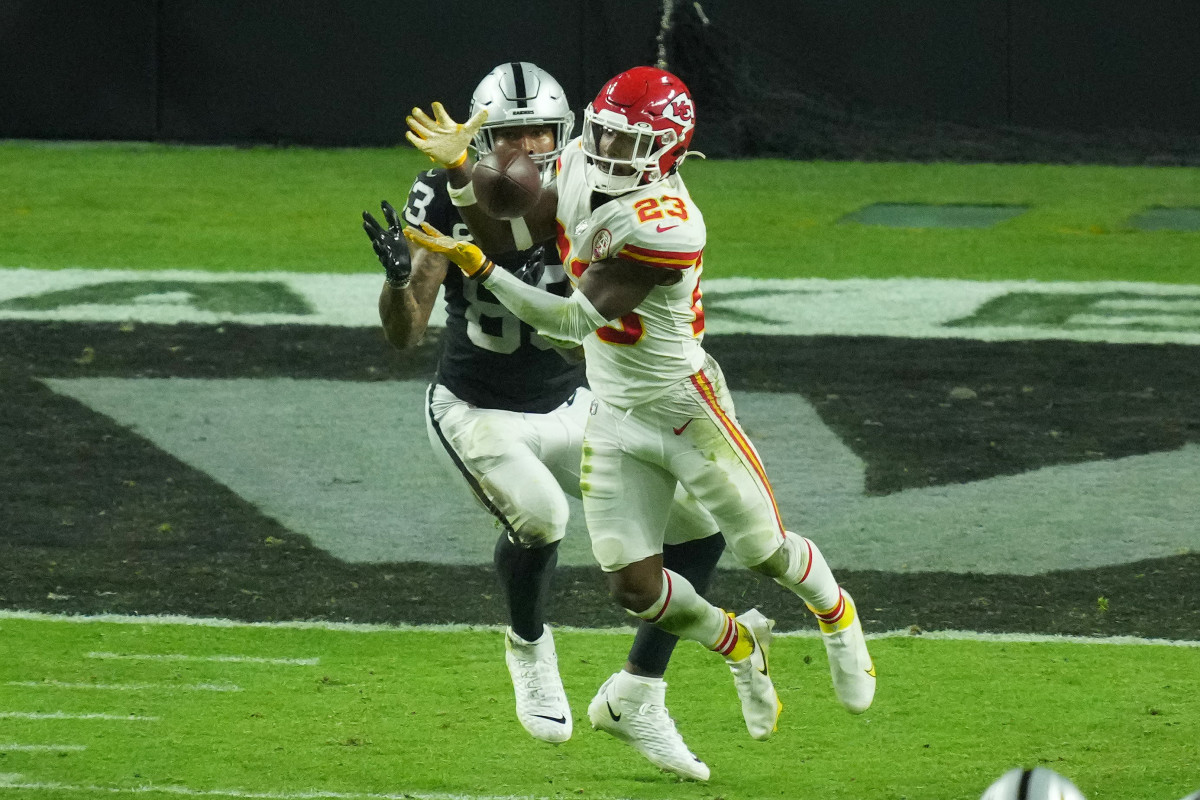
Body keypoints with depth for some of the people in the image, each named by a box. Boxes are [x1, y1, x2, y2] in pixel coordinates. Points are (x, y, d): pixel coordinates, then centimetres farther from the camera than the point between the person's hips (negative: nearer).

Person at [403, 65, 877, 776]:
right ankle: (741, 646, 30)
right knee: (635, 584, 2)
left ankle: (838, 617, 40)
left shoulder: (665, 226, -30)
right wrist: (460, 168, -17)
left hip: (683, 404, -6)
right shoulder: (581, 169, -6)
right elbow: (509, 235, -1)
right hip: (614, 417, 6)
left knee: (765, 551, 7)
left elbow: (573, 321, -29)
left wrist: (476, 265, -30)